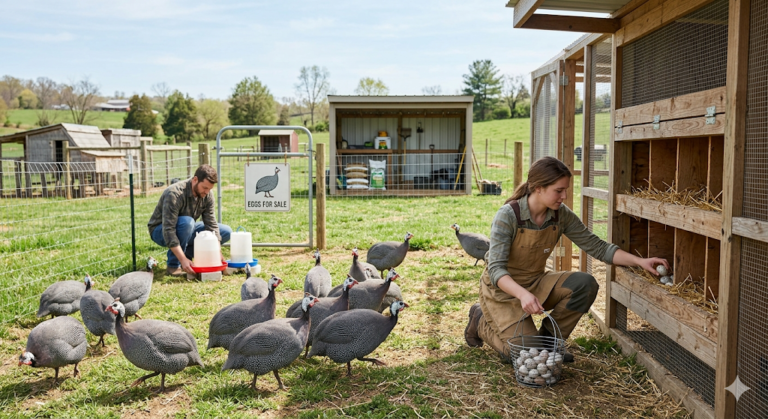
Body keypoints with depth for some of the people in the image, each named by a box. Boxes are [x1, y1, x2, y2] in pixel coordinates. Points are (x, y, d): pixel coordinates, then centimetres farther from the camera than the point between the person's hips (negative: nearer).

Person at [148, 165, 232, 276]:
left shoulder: (207, 195, -12)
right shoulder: (174, 194, -32)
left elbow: (211, 224, -12)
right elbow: (168, 230, -37)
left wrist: (217, 253, -22)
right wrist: (183, 260, -43)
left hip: (186, 231, 6)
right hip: (160, 231, -6)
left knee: (226, 232, -7)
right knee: (187, 222, -39)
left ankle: (186, 253, -3)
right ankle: (173, 266, -23)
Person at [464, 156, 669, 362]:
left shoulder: (561, 215, -9)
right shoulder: (508, 216, -25)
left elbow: (596, 247, -3)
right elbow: (496, 269, -29)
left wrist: (639, 261, -15)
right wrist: (523, 294, -47)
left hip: (535, 283, 6)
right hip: (503, 288, -5)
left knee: (585, 284, -20)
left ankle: (547, 338, 0)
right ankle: (482, 321, 11)